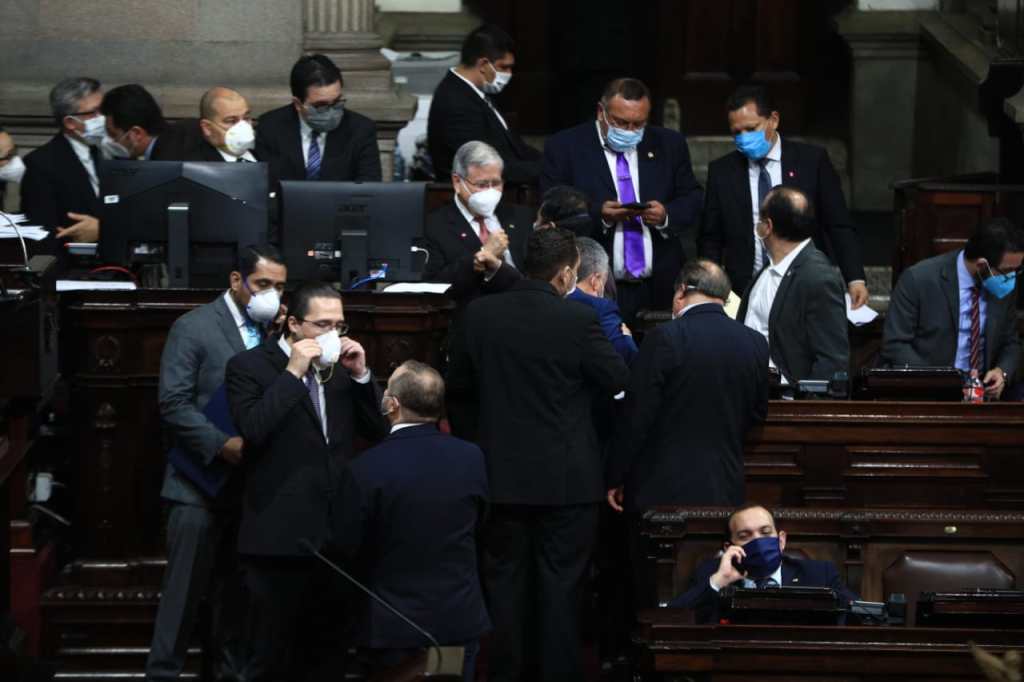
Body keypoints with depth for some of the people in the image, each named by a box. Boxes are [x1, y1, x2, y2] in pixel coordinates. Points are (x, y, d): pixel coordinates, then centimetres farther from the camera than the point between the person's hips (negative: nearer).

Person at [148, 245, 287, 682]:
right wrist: (222, 445, -19)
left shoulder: (272, 333, 10)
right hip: (202, 483, -5)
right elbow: (174, 403, -12)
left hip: (252, 484, 5)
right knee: (185, 590, -4)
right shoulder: (193, 328, -6)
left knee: (237, 589, 11)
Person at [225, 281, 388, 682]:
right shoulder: (249, 367, -5)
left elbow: (376, 431, 11)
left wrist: (360, 375, -2)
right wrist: (293, 372, -18)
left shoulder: (340, 367, 12)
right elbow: (252, 430, -19)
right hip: (279, 536, -6)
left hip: (335, 534, 6)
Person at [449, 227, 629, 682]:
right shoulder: (578, 320, -17)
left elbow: (459, 380, 7)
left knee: (506, 580, 14)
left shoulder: (480, 315, -6)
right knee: (560, 584, 6)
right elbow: (617, 379, -7)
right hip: (566, 478, -3)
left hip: (502, 474, 3)